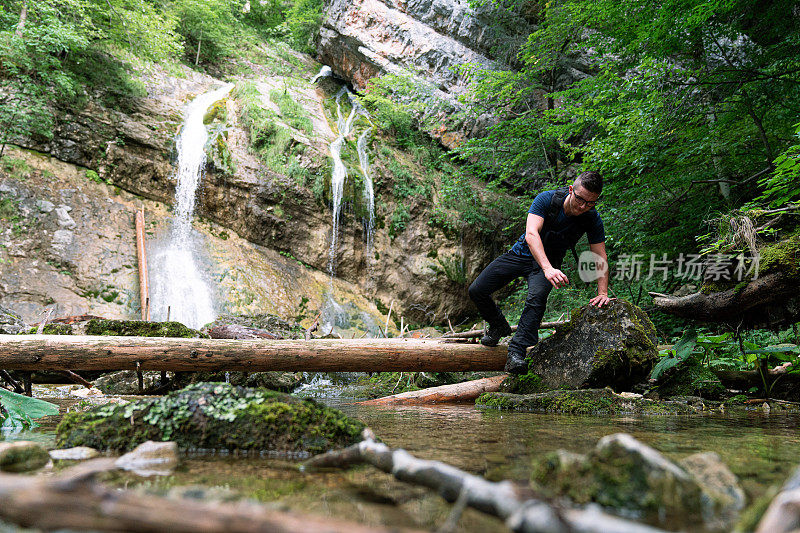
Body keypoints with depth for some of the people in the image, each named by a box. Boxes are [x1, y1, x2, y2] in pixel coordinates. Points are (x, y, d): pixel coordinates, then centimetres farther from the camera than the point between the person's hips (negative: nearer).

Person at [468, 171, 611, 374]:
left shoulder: (592, 220, -17)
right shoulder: (547, 199, -25)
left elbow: (600, 258, -10)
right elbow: (531, 234, -37)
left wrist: (602, 293, -24)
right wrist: (547, 269, -52)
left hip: (549, 262, 0)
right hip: (522, 252, 1)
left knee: (537, 296, -35)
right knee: (477, 291, -10)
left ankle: (516, 353, -36)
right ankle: (499, 327, 20)